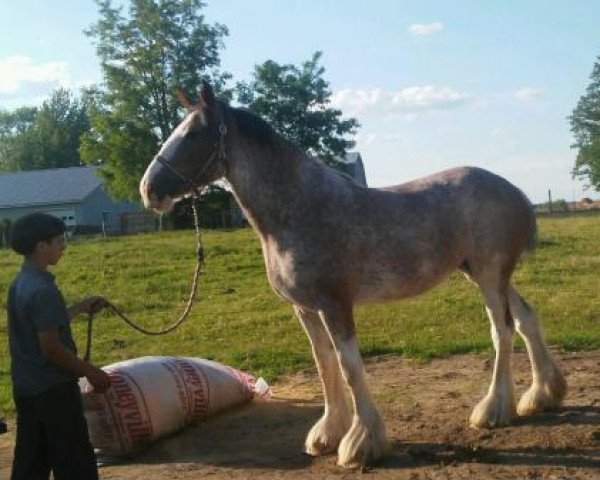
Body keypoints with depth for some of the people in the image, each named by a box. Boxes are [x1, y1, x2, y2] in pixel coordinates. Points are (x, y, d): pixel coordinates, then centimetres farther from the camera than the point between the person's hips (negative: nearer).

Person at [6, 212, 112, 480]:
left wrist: (80, 308, 18)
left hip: (25, 387, 9)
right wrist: (92, 372, -14)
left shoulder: (19, 284, 7)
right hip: (53, 389, -9)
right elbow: (51, 348, -23)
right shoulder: (43, 290, -21)